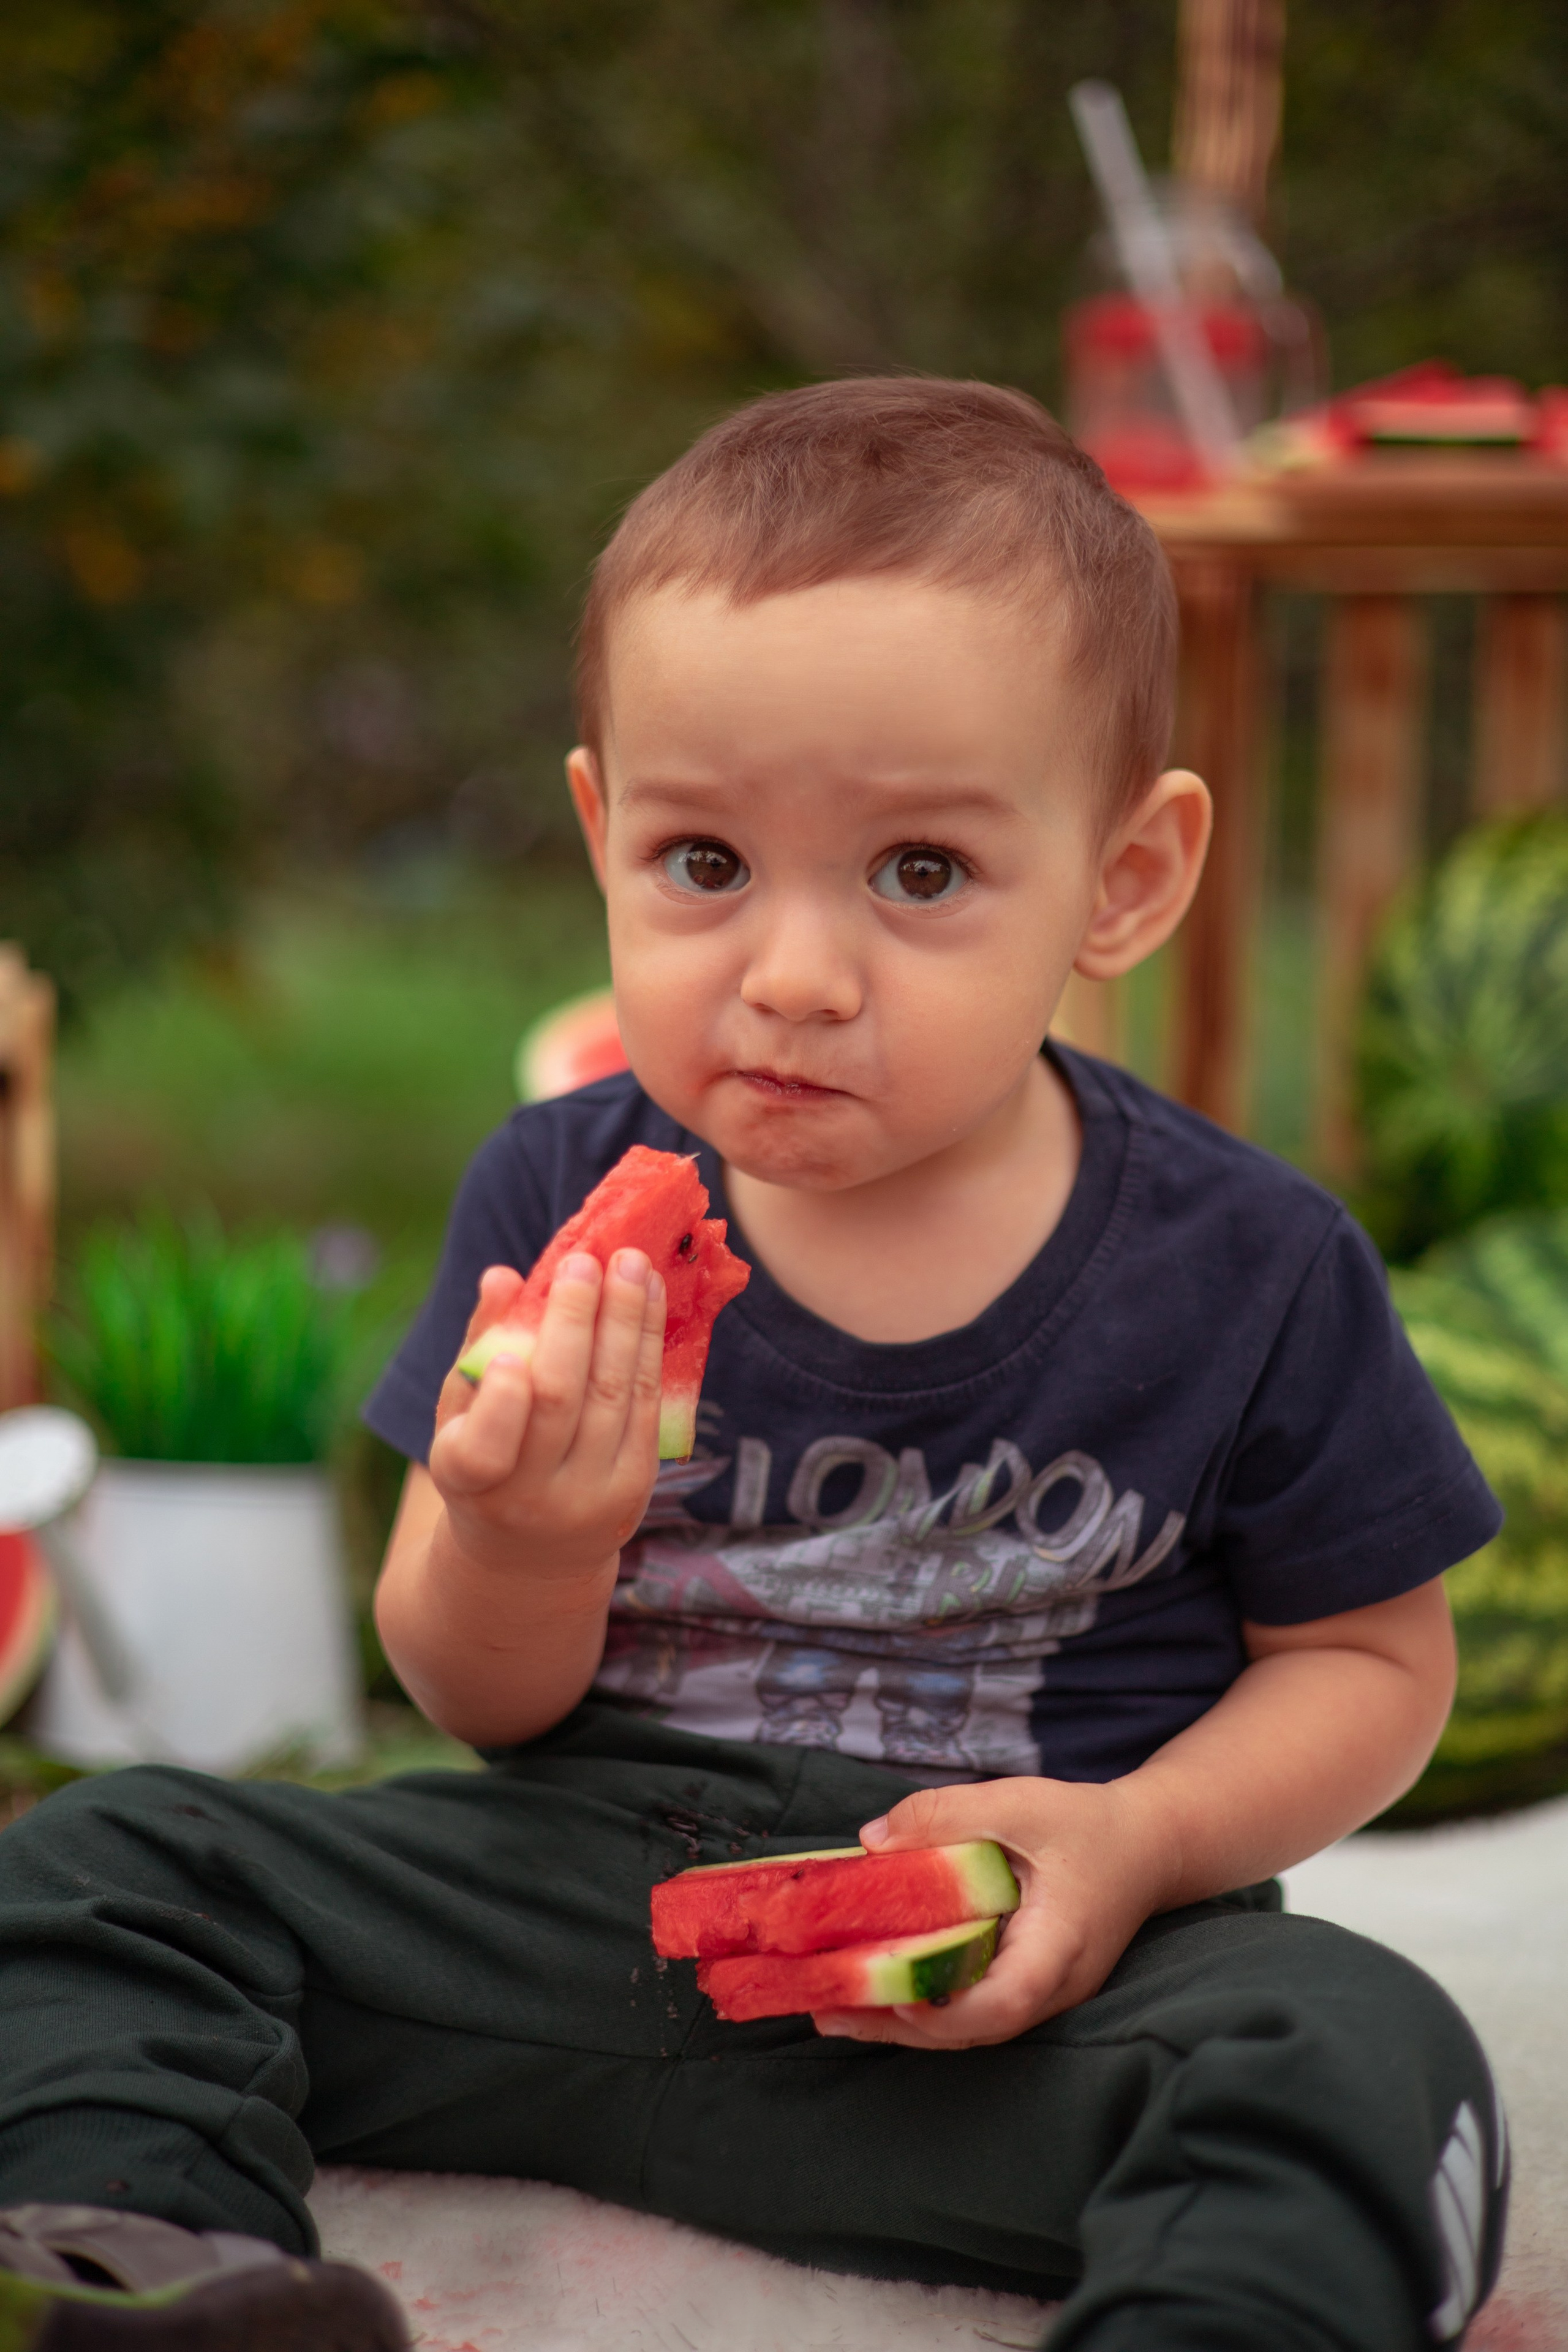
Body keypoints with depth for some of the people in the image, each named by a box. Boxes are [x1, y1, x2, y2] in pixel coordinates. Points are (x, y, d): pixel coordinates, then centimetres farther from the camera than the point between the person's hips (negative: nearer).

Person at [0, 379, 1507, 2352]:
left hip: (1027, 1965, -2)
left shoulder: (1246, 1273, -8)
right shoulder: (558, 1200, -3)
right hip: (590, 1875, 3)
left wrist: (1135, 1840, -16)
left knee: (1372, 2069, -32)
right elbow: (479, 1701, 3)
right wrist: (518, 1546, -22)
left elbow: (1370, 1660, 4)